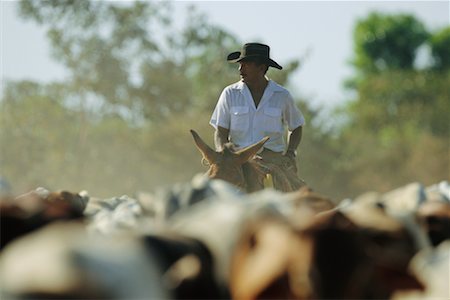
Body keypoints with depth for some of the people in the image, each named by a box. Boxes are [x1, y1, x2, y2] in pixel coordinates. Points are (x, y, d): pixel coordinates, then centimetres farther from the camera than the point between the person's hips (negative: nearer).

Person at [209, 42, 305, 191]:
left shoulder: (282, 96, 5)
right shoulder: (230, 94, 5)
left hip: (273, 158, 0)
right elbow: (220, 132, 6)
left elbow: (296, 128, 20)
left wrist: (290, 154, 3)